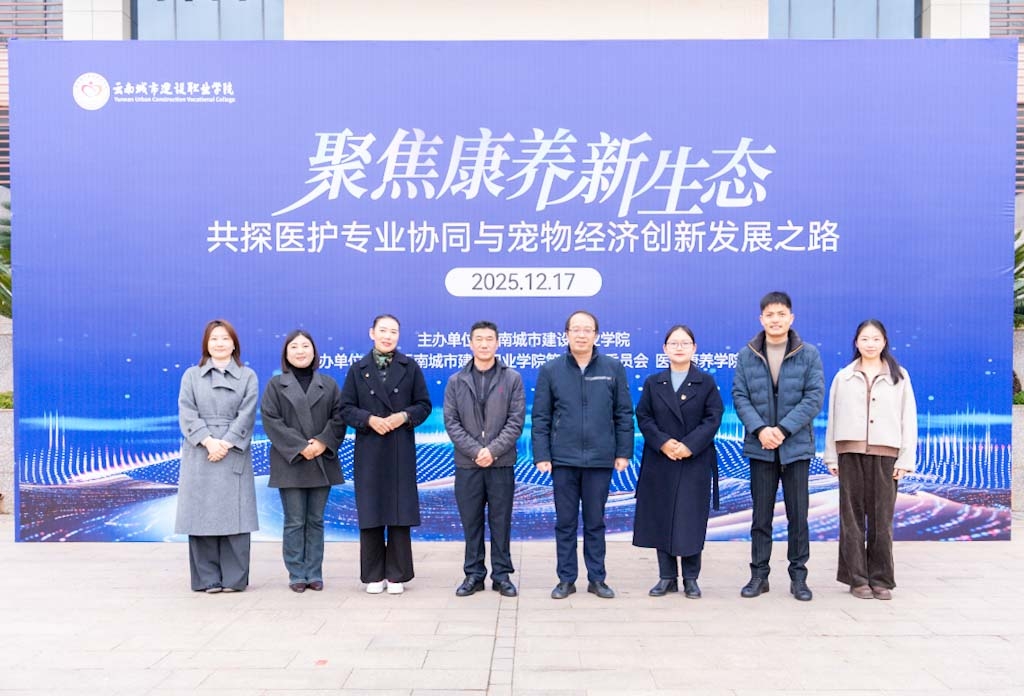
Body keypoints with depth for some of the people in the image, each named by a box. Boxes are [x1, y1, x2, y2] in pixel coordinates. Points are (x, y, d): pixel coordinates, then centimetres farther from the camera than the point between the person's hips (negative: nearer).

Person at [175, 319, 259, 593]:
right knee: (201, 515, 1)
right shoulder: (191, 375, 12)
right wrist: (208, 441, -13)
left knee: (234, 516, -2)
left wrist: (227, 443, -13)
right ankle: (207, 579, 9)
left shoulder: (248, 376, 10)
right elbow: (187, 412, 0)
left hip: (235, 454, -1)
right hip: (200, 454, 1)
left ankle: (234, 578, 6)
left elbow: (247, 414, -1)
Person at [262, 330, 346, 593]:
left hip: (322, 462, 2)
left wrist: (323, 443, -13)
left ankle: (314, 574, 14)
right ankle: (297, 575, 10)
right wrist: (300, 447, -14)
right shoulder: (275, 385, 5)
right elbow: (271, 420, -4)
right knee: (294, 522, 2)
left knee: (316, 521, 7)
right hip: (290, 463, -2)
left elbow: (338, 417, 4)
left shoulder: (328, 384, 11)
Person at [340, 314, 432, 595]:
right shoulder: (358, 369, 7)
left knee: (400, 512, 1)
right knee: (370, 513, 3)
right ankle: (374, 575, 14)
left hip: (401, 451, 0)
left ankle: (397, 575, 11)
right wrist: (369, 419, -13)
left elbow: (424, 404, 5)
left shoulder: (410, 367, 6)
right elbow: (346, 408, 4)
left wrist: (404, 416, -13)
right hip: (369, 450, 1)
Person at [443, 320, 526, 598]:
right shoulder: (456, 381, 6)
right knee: (471, 521, 7)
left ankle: (502, 575, 15)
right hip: (467, 463, 1)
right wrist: (475, 451, -11)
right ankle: (473, 575, 17)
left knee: (501, 521, 5)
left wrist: (493, 450, -13)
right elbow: (451, 422, 0)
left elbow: (516, 421, -3)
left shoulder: (512, 379, 2)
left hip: (501, 462, -1)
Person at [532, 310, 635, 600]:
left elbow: (624, 413, 5)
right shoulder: (550, 370, 1)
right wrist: (541, 455, -3)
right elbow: (541, 417, 2)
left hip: (600, 459, 0)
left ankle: (597, 578, 22)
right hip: (563, 459, 0)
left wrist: (623, 452, 1)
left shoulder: (613, 368, 2)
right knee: (565, 522, 8)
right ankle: (566, 579, 19)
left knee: (595, 522, 10)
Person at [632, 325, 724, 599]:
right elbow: (643, 417, 3)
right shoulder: (653, 383, 9)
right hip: (660, 462, 2)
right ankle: (667, 578, 15)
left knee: (691, 519, 1)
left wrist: (689, 445, -15)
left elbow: (713, 417, -4)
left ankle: (691, 579, 13)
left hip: (695, 462, -2)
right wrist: (663, 442, -13)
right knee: (661, 518, 4)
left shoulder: (706, 382, 4)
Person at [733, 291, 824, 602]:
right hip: (760, 447, 1)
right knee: (761, 515, 7)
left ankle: (798, 576, 17)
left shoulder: (809, 354, 0)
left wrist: (783, 429, -15)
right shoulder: (746, 355, 3)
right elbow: (739, 396, 0)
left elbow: (815, 397, -6)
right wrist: (760, 430, -15)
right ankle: (759, 574, 16)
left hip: (797, 447, -1)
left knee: (798, 515, 6)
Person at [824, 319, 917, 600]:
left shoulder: (899, 376, 9)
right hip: (851, 452, 1)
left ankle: (881, 579, 9)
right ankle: (857, 578, 8)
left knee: (882, 518, 0)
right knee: (852, 516, 1)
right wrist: (831, 457, 5)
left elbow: (908, 418, 5)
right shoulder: (843, 377, 10)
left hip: (885, 453, -1)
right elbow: (833, 418, 9)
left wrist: (906, 458, -2)